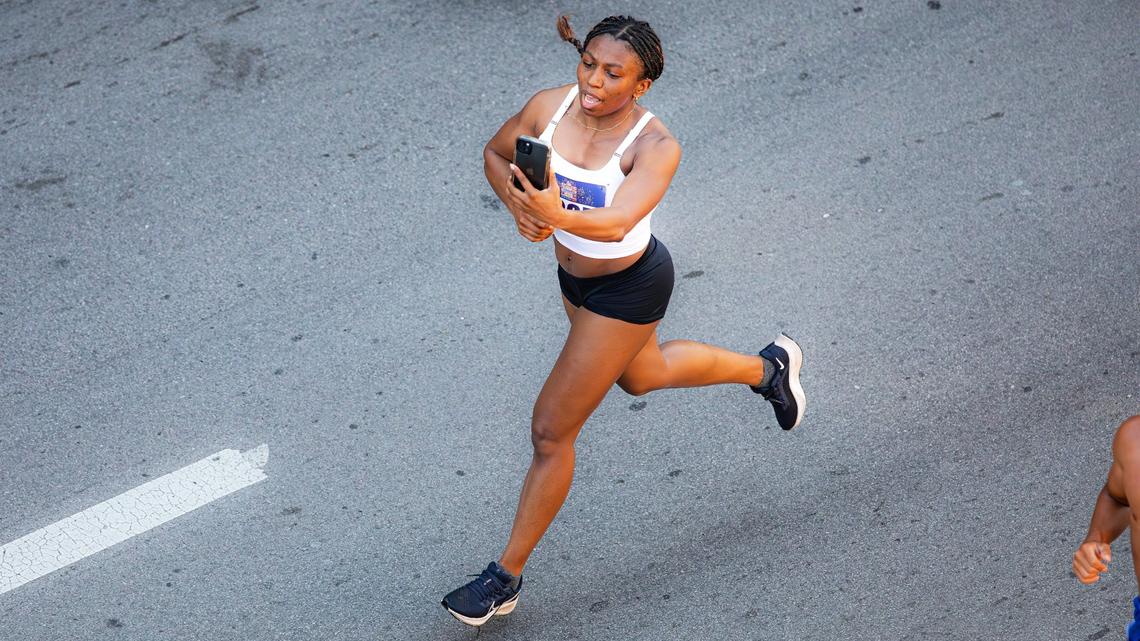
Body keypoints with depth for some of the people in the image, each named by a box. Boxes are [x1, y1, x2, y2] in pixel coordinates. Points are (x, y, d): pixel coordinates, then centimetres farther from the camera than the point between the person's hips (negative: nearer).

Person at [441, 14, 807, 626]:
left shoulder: (655, 147, -31)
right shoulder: (549, 106, -16)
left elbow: (617, 223, -47)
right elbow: (495, 154, 1)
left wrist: (560, 216, -67)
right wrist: (520, 207, -18)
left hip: (627, 289, -7)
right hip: (574, 272, 7)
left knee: (550, 432, -1)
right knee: (640, 374, 33)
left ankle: (507, 577, 16)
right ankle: (767, 367, 57)